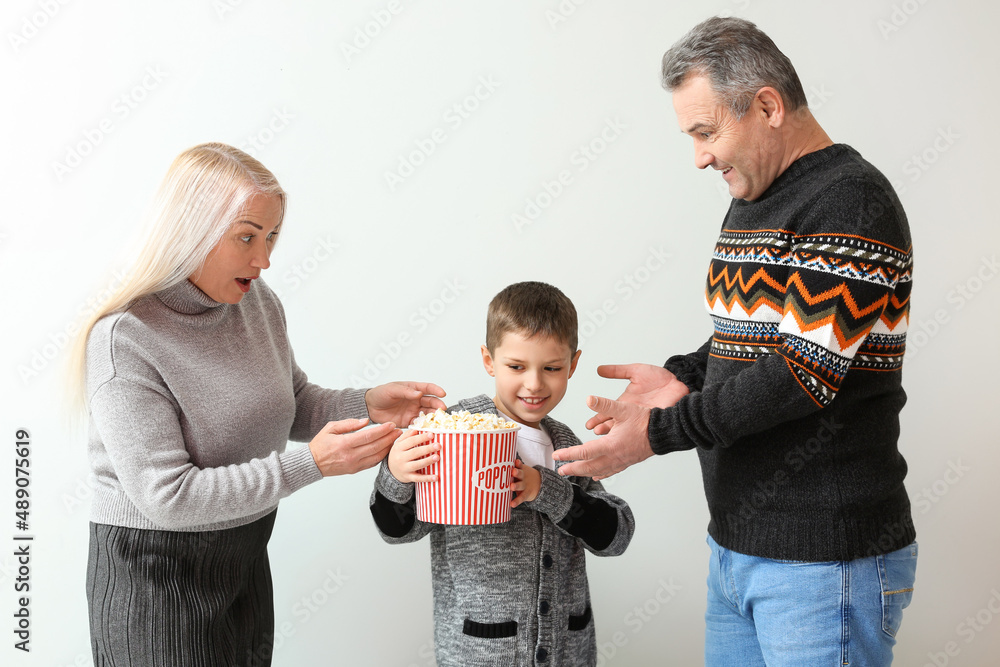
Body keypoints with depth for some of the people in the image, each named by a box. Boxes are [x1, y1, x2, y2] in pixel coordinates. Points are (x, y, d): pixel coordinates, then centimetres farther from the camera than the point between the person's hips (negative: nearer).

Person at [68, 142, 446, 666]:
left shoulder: (259, 304, -2)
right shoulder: (123, 339, -23)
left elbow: (292, 406, 12)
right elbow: (166, 496, -25)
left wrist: (366, 406, -8)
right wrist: (309, 464, -29)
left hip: (248, 558, 7)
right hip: (155, 577, -6)